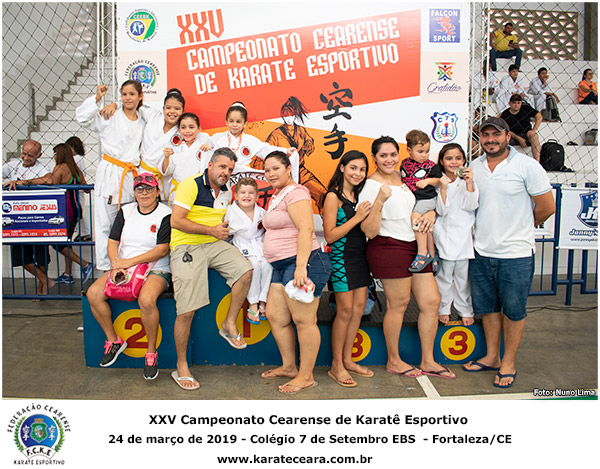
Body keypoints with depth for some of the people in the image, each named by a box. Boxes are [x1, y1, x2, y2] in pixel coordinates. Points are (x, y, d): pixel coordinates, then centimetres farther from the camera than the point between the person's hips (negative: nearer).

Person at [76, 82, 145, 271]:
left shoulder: (142, 123, 15)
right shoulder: (110, 117, 3)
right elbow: (82, 117, -7)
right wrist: (97, 99, -12)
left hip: (131, 176, 4)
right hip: (109, 173, -3)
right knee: (105, 223, -2)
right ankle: (105, 266, 5)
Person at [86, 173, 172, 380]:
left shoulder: (165, 214, -4)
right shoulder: (126, 211, 13)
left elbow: (162, 250, -12)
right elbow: (113, 241, 9)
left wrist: (130, 262, -17)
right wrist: (115, 264, -11)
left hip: (155, 270, -5)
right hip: (122, 267, 6)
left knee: (146, 300, -35)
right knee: (93, 293, -16)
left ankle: (151, 352, -13)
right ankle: (113, 340, 4)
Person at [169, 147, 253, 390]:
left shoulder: (226, 192, 13)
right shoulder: (191, 184, -10)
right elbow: (176, 221, -16)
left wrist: (222, 229, 12)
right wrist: (211, 230, -14)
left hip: (215, 243, 6)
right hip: (187, 247, -6)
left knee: (245, 270, -21)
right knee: (186, 312, -7)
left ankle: (229, 324, -2)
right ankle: (181, 367, 9)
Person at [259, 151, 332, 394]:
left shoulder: (295, 192, -10)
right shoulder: (277, 196, 22)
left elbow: (305, 229, -20)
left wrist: (301, 267, -26)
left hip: (302, 263, -11)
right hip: (282, 265, 11)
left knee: (303, 320, -3)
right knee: (275, 315, 12)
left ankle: (306, 376, 8)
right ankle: (289, 367, 27)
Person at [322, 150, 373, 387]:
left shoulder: (358, 194, 12)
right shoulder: (333, 197, -10)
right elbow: (330, 235, -15)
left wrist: (369, 214, 3)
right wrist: (356, 217, -18)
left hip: (360, 256, 8)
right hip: (341, 258, -8)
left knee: (359, 306, 9)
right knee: (346, 310, -4)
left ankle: (347, 360, 22)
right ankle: (336, 365, 11)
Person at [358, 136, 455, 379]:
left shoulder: (402, 177, 13)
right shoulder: (371, 186, -11)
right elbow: (370, 231, -19)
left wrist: (431, 212, 5)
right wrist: (379, 200, -30)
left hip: (414, 246, 8)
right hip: (388, 248, -8)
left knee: (431, 301, 6)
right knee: (398, 304, 1)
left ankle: (428, 361, 20)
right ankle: (393, 361, 21)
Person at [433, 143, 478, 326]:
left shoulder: (468, 180, 5)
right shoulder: (438, 182, -2)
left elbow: (471, 206, -6)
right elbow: (441, 210, -9)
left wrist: (469, 183, -17)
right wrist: (443, 189, -22)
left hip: (464, 235, 2)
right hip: (445, 235, -2)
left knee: (464, 277, 8)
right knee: (444, 275, 4)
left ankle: (466, 311, 21)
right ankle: (443, 309, 19)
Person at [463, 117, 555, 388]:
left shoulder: (527, 166, -8)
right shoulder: (474, 167, 7)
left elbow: (547, 206, -3)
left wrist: (524, 227, 8)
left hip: (516, 254, -4)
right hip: (481, 252, 5)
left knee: (513, 310, 7)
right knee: (487, 307, 15)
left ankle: (508, 364, 22)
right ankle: (491, 357, 31)